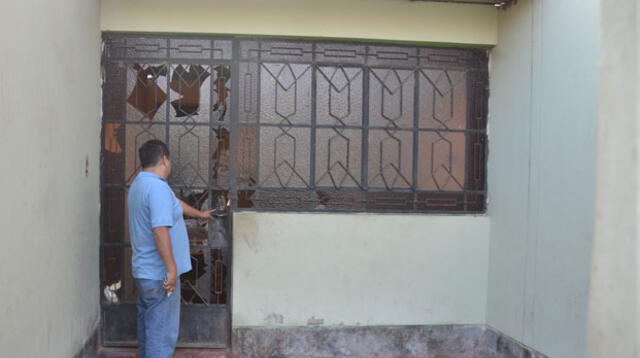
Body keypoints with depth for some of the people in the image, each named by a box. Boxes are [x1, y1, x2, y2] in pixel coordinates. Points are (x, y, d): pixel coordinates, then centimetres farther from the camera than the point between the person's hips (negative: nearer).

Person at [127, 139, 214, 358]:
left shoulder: (140, 184, 12)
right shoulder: (157, 187, -21)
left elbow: (175, 203, 28)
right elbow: (160, 231, -28)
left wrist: (199, 214, 41)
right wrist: (172, 269, -24)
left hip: (144, 271, 10)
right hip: (159, 274, -10)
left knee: (148, 324, 20)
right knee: (162, 331, -3)